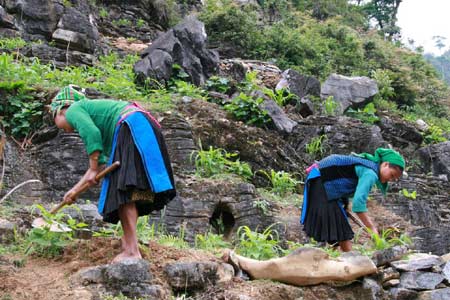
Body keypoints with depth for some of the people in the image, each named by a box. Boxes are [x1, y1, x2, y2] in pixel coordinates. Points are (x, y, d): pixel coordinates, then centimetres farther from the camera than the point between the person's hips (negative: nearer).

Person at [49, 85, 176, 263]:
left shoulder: (73, 110, 8)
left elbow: (92, 133, -14)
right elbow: (101, 161, 30)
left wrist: (93, 170, -7)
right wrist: (75, 190, 34)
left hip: (133, 126, -10)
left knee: (124, 189, -15)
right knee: (122, 191, 9)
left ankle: (132, 251, -21)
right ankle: (127, 244, 6)